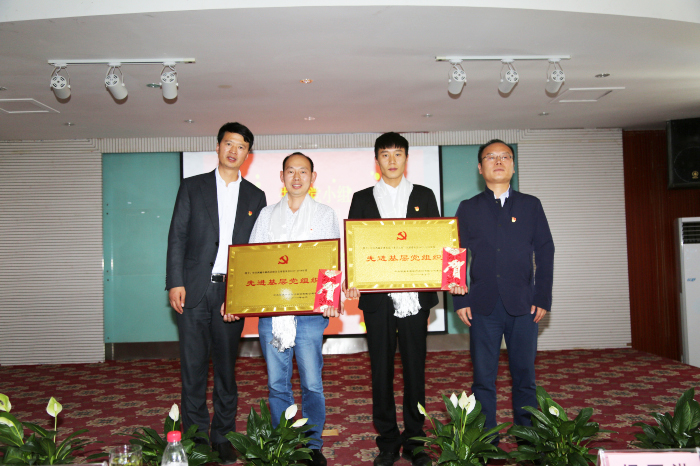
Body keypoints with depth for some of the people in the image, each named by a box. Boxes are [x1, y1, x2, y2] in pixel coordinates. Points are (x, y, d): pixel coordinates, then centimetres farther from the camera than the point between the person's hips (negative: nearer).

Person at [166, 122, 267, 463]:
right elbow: (177, 237, 3)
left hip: (233, 293, 1)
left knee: (226, 366, 8)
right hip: (194, 290, -1)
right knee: (193, 367, 3)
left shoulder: (255, 197, 11)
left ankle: (223, 437, 21)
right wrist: (175, 283, -6)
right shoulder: (192, 187, 8)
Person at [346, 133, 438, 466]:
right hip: (377, 297, 0)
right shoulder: (362, 199, 9)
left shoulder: (424, 196, 10)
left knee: (415, 368, 6)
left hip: (415, 295, 0)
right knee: (381, 370, 6)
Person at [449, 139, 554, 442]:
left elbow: (545, 253, 7)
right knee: (483, 379, 4)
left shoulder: (531, 205, 10)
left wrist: (542, 299, 0)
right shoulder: (467, 209, 9)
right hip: (483, 305, 0)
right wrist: (460, 300, -2)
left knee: (524, 376, 7)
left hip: (523, 304, 0)